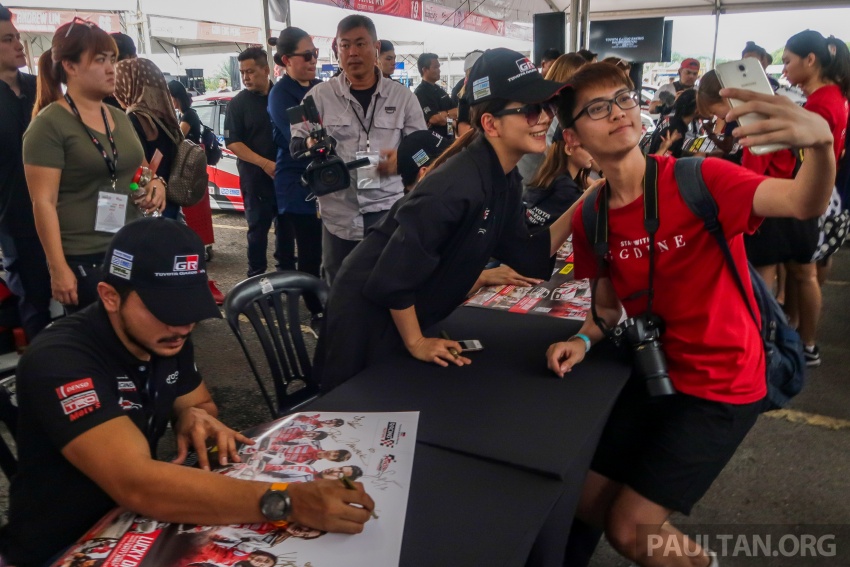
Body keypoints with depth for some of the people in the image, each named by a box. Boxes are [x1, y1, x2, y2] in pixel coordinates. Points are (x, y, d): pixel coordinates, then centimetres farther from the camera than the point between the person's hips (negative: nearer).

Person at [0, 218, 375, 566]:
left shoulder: (167, 338, -6)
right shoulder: (60, 361, -27)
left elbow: (201, 403, 9)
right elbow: (136, 485, -38)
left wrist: (194, 416, -14)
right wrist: (287, 501, -44)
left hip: (133, 520, 6)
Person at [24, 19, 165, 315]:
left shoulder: (120, 118, 12)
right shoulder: (49, 124, -10)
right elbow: (43, 203, -13)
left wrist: (154, 183, 1)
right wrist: (59, 269, -18)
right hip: (83, 261, -7)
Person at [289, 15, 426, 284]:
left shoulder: (402, 96, 4)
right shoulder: (320, 95, 3)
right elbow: (295, 144, 5)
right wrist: (310, 145, -19)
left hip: (388, 210, 0)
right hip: (339, 213, 0)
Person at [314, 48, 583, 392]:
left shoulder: (505, 180, -2)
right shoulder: (457, 185, -31)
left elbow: (527, 257, 0)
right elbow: (394, 274, -29)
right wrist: (415, 344, -16)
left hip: (408, 316, 8)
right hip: (371, 317, -8)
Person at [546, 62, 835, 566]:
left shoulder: (698, 180, -19)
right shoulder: (590, 219, -2)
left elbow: (805, 203, -35)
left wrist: (820, 140, -55)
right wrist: (584, 340, -10)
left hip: (722, 386, -5)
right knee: (586, 502, 12)